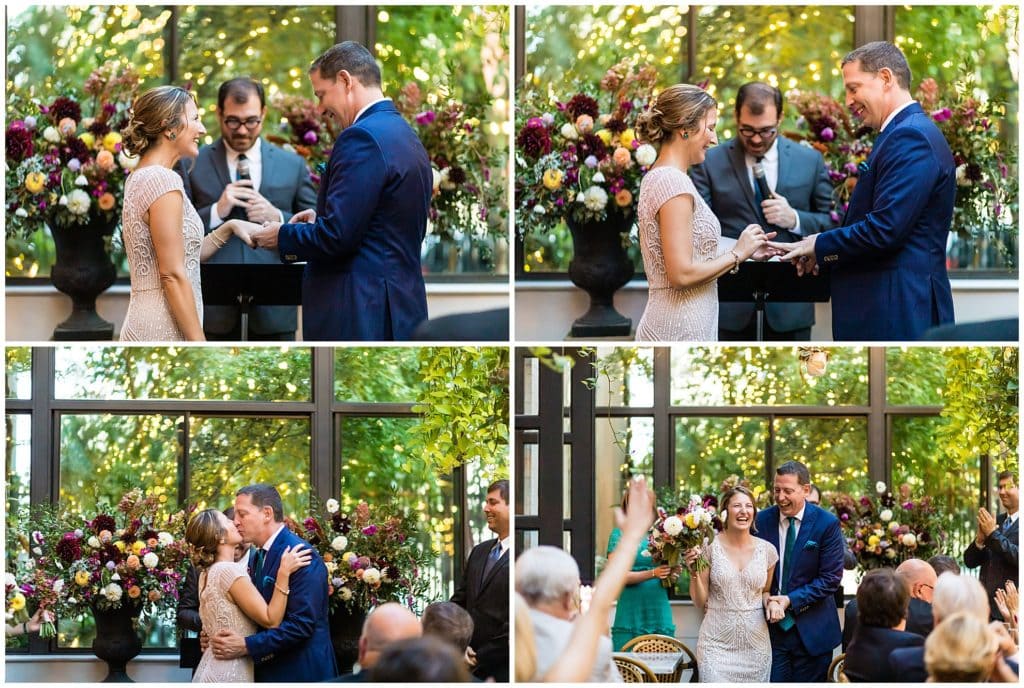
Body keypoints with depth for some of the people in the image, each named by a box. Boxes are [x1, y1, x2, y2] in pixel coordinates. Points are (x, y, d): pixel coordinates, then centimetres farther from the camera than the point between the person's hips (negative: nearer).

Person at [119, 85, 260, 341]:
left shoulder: (140, 178, 15)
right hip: (164, 332, -10)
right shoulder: (163, 180, -13)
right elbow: (173, 275, -17)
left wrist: (229, 228, 12)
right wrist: (201, 348, -16)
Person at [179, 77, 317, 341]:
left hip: (274, 310, 2)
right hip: (214, 310, -2)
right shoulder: (192, 164, 4)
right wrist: (217, 211, -15)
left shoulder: (292, 165, 9)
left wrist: (277, 218, -9)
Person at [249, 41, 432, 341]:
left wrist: (282, 236, -1)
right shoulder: (407, 136, 17)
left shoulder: (362, 137, -14)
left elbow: (337, 235, -18)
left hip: (361, 315, -10)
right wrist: (320, 222, 17)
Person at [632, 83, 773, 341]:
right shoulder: (674, 182, -15)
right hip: (680, 332, -10)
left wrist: (746, 250, 13)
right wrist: (737, 253, -9)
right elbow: (682, 274, -21)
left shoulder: (656, 177, 14)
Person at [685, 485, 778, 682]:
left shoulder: (767, 550, 3)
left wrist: (770, 601, -3)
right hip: (717, 643, -2)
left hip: (755, 643, 2)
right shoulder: (710, 548, -4)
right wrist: (694, 572, -16)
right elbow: (700, 602, 0)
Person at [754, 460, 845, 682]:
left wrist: (791, 600, -15)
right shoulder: (761, 521, 1)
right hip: (770, 626, 1)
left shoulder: (827, 524, -5)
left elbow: (830, 578, -7)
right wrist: (766, 601, -12)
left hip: (811, 629, -1)